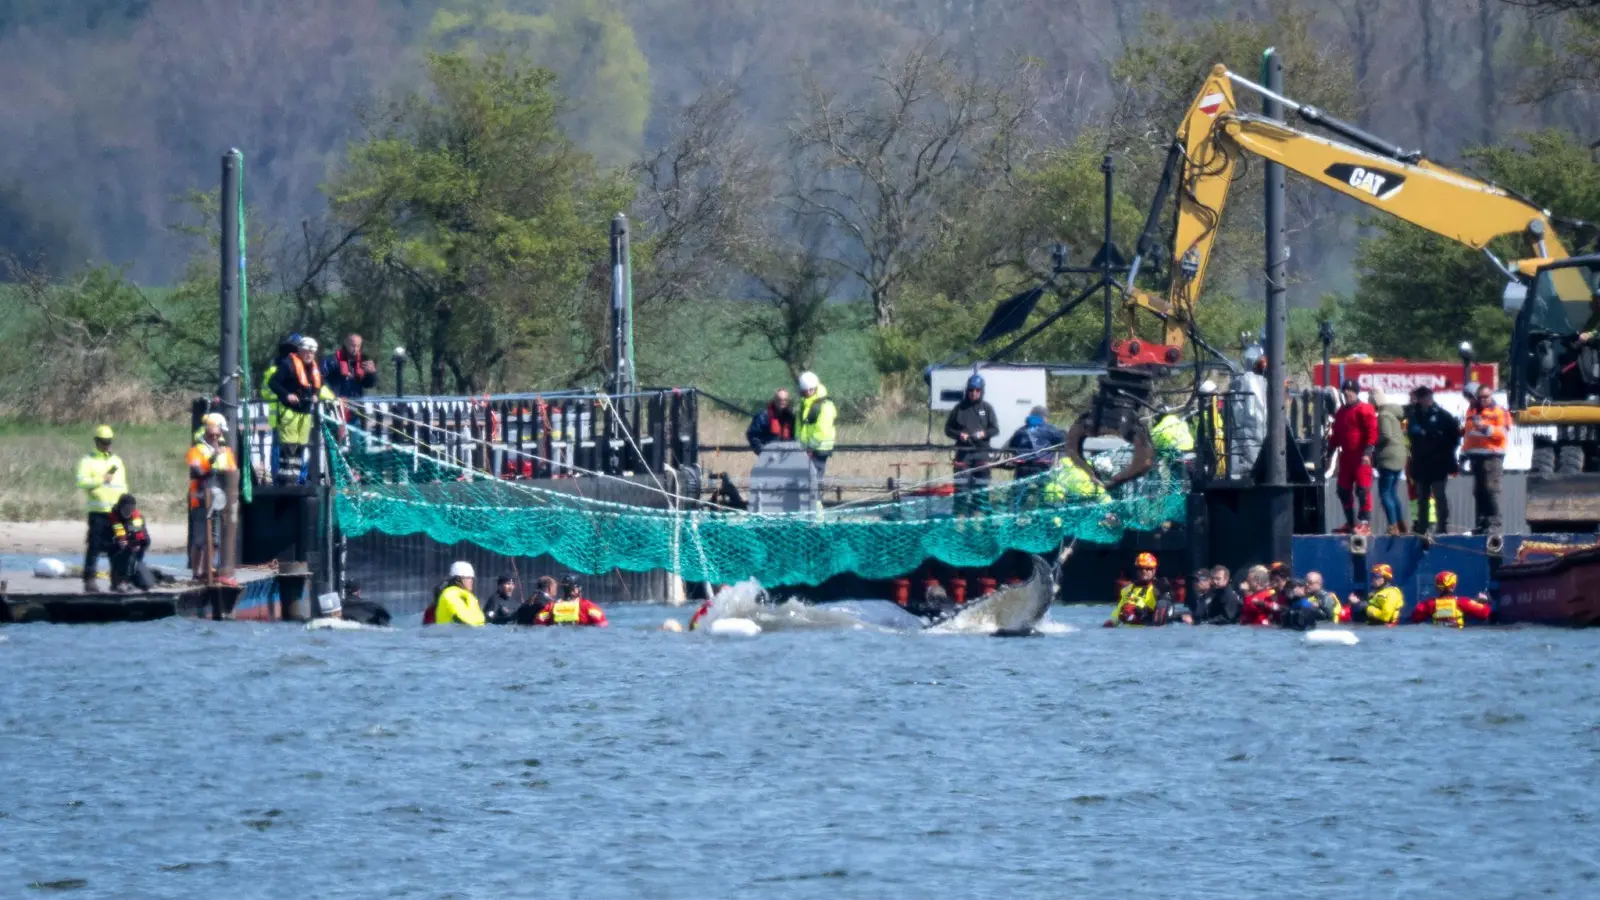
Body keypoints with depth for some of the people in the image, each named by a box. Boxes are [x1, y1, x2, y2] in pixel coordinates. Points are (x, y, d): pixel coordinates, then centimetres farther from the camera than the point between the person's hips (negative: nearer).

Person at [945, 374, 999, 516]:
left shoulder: (987, 408, 7)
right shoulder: (960, 408, 6)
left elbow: (994, 429, 5)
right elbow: (948, 429, 10)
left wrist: (984, 433, -14)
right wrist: (959, 435, -9)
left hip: (981, 451, 0)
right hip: (963, 451, 0)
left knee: (980, 483, 2)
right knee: (961, 483, -3)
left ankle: (979, 512, 9)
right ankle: (961, 512, 1)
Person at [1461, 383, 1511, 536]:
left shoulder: (1500, 412, -2)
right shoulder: (1472, 411, 19)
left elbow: (1503, 433, -12)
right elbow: (1468, 432, 27)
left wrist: (1486, 428, -22)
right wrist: (1464, 452, 25)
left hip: (1492, 455, -7)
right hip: (1476, 455, 7)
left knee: (1491, 489, -13)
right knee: (1478, 491, 7)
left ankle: (1494, 523, -14)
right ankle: (1482, 523, 10)